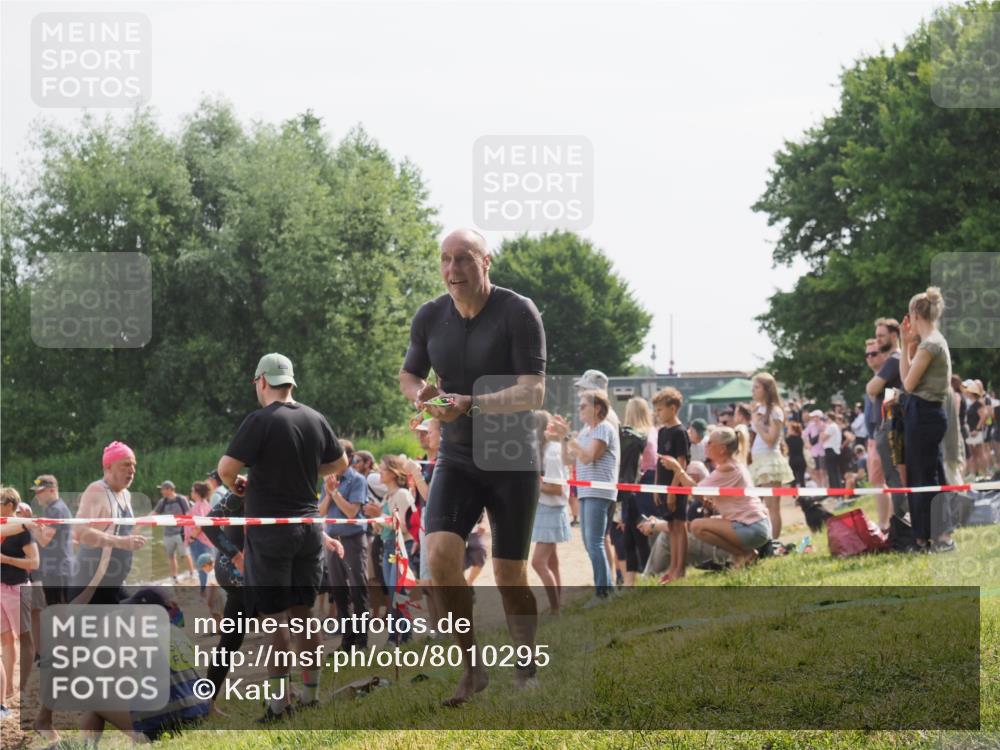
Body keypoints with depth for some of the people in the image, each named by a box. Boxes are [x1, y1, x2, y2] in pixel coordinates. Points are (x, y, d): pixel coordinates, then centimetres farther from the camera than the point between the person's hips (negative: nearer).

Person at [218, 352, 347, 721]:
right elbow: (339, 463, 19)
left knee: (277, 616, -4)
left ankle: (280, 701, -5)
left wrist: (234, 485, 2)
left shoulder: (260, 421, -14)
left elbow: (226, 467, -18)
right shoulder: (316, 420, 5)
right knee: (303, 613, 13)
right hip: (309, 527, 6)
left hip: (270, 528, -6)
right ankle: (311, 694, 16)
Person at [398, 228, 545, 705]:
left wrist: (470, 404, -33)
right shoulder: (430, 317, 0)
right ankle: (472, 669, -4)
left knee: (510, 576, -1)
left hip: (513, 461, -3)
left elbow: (533, 393, -20)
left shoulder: (518, 313, -14)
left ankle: (526, 674, 18)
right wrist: (419, 393, -8)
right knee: (441, 553, -17)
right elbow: (408, 373, 17)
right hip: (457, 459, 3)